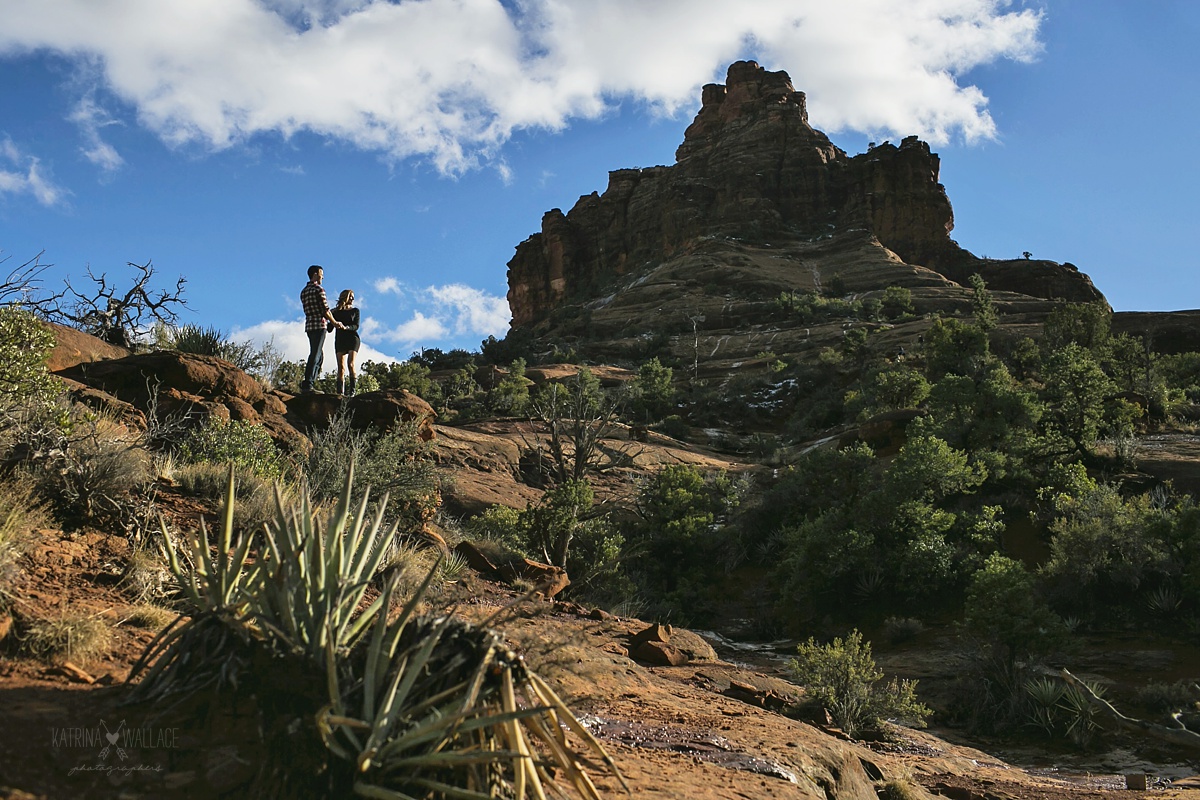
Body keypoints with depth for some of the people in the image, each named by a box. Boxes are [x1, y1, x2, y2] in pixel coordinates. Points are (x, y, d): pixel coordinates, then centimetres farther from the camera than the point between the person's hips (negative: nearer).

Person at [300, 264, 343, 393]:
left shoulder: (303, 291, 17)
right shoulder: (318, 289, -9)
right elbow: (325, 310, -11)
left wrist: (327, 320, 24)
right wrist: (334, 322, 3)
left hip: (309, 326, 8)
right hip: (319, 325, -8)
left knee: (319, 355, 15)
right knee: (315, 356, -8)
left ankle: (308, 384, 11)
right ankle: (307, 384, -13)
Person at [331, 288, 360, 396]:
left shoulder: (355, 310, 13)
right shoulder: (336, 311, 14)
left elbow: (356, 326, -2)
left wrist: (345, 327, -20)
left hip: (352, 338, -1)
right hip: (340, 339, 1)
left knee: (350, 364, -16)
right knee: (341, 367, -7)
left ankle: (352, 391, -22)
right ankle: (340, 392, -13)